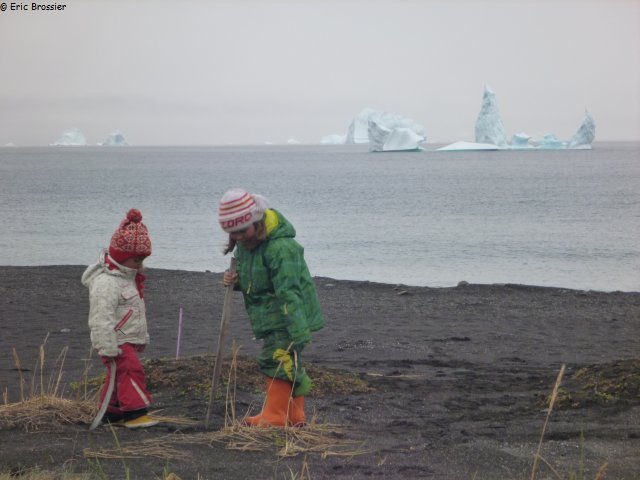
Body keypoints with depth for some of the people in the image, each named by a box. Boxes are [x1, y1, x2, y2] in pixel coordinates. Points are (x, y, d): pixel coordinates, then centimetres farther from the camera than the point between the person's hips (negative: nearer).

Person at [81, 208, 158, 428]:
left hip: (129, 340, 10)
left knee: (119, 376, 14)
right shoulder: (106, 283, -22)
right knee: (131, 371, -18)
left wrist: (142, 337, 28)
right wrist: (108, 349, -26)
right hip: (116, 342, -10)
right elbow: (102, 318, -25)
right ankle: (135, 412, -19)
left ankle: (111, 412, 22)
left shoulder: (129, 277, 14)